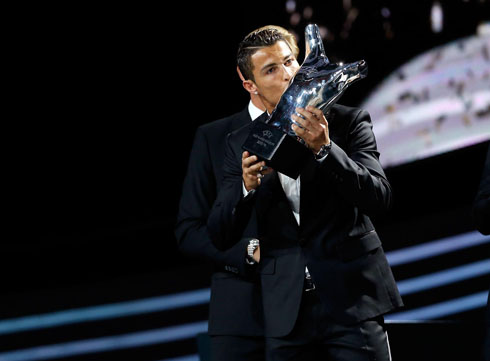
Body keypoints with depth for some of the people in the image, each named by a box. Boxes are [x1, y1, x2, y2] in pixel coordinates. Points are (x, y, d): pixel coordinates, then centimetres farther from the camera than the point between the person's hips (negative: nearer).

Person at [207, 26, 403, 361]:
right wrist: (247, 187, -13)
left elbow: (379, 197, -10)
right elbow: (220, 235, 5)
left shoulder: (348, 122, 0)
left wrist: (324, 148, -22)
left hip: (352, 299, -2)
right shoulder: (241, 143, 7)